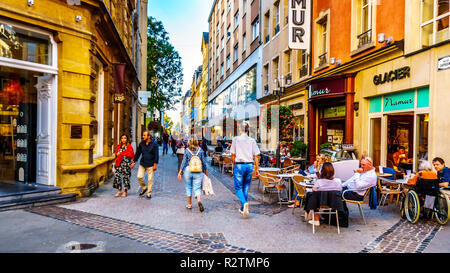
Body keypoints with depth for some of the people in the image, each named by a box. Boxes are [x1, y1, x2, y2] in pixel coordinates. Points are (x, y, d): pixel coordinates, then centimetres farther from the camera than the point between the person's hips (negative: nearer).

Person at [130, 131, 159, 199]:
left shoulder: (154, 144, -8)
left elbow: (156, 155, -7)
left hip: (150, 165, -4)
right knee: (139, 176, -2)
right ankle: (144, 188, 24)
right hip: (142, 164, 4)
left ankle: (149, 193, 17)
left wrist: (155, 164, -12)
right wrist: (134, 162, 10)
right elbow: (138, 153, 11)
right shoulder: (141, 143, 5)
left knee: (150, 179, 2)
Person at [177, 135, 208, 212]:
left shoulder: (187, 150, -4)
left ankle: (189, 204, 22)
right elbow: (203, 162, 4)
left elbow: (184, 162, -3)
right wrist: (205, 171, 17)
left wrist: (180, 172, 4)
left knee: (189, 188, 14)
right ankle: (199, 200, -21)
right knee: (197, 188, 4)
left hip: (188, 171, 0)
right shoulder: (200, 150, -1)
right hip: (198, 172, 0)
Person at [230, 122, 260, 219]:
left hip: (239, 165, -3)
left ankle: (244, 203, -20)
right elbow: (256, 156, 1)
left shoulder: (235, 139, -2)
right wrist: (257, 169, 8)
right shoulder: (252, 140, 3)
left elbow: (233, 154, -2)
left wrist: (234, 166, 10)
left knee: (238, 187, 6)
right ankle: (242, 209, 22)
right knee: (246, 188, 14)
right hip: (249, 165, 3)